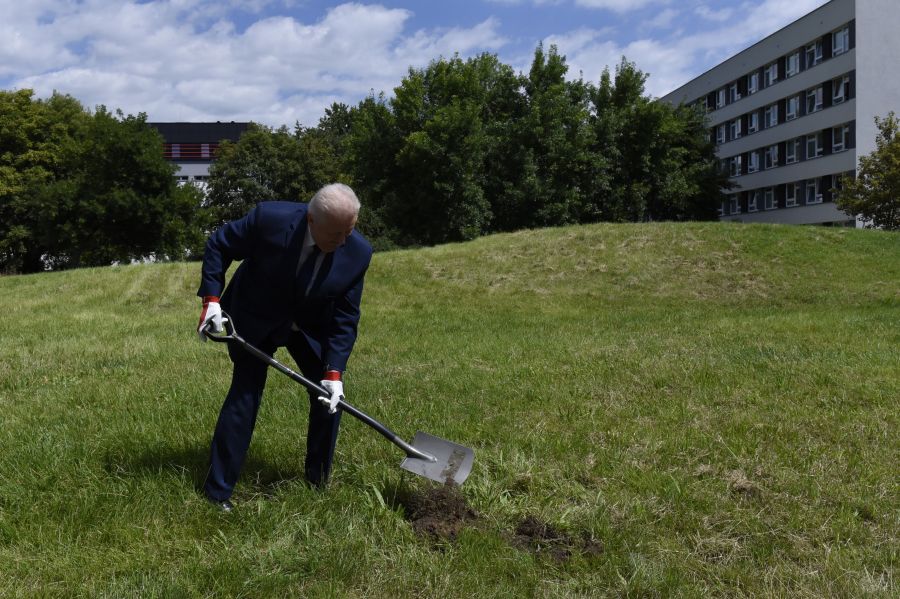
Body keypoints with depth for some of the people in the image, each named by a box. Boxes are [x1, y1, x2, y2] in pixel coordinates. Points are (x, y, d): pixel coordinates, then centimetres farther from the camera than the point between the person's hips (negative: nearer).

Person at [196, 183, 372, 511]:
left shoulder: (358, 252, -24)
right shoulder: (270, 218, -31)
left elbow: (345, 317, -16)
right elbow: (218, 245, -14)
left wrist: (334, 372, -23)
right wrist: (211, 299, -21)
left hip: (312, 326, 3)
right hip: (256, 321, -3)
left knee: (330, 395, -1)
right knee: (244, 395, -7)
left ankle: (318, 478, 20)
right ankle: (218, 489, 6)